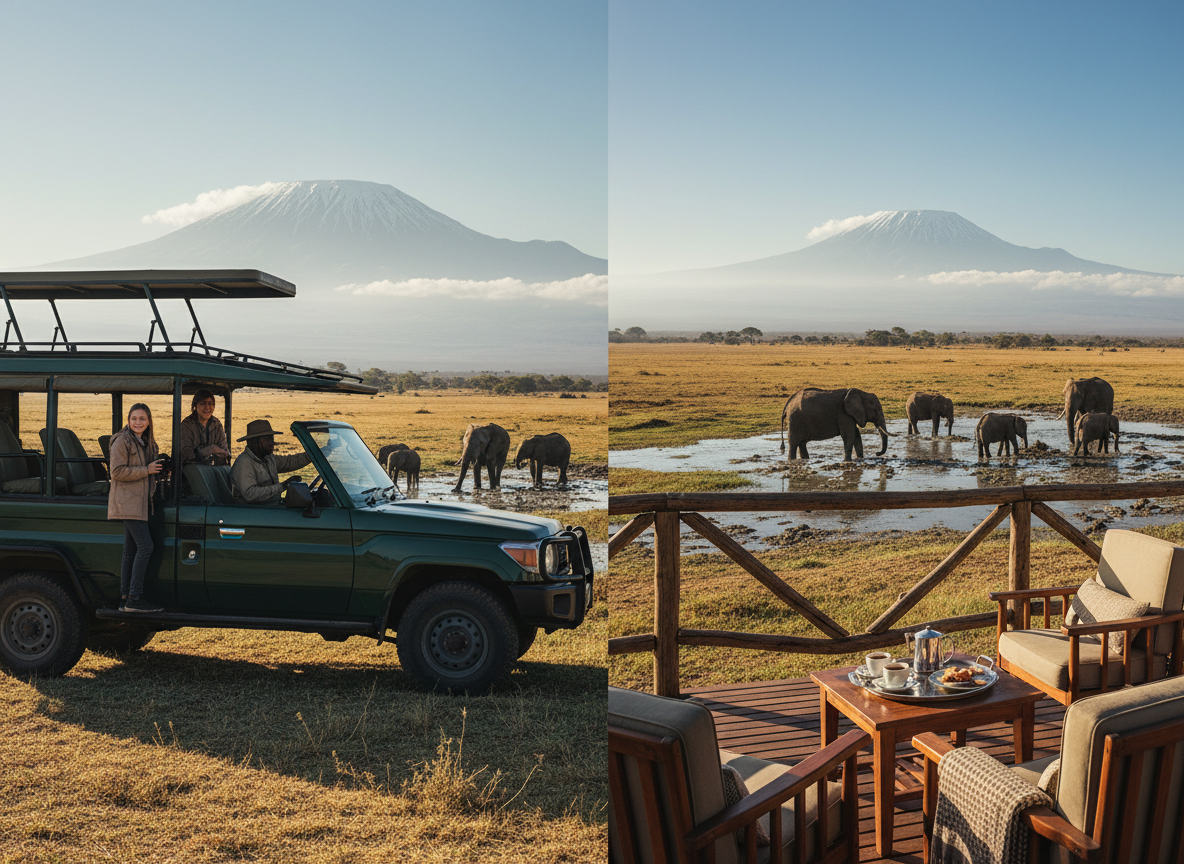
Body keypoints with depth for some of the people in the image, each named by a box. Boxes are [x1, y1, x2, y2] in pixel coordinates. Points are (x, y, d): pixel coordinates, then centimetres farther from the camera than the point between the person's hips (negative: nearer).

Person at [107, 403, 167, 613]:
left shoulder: (147, 442, 17)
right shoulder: (122, 441, -8)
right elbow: (117, 472, -15)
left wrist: (158, 468, 7)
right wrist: (146, 470, -15)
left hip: (140, 502, 9)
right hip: (128, 502, -9)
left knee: (131, 550, 9)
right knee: (145, 546, -15)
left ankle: (125, 599, 12)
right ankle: (134, 598, -12)